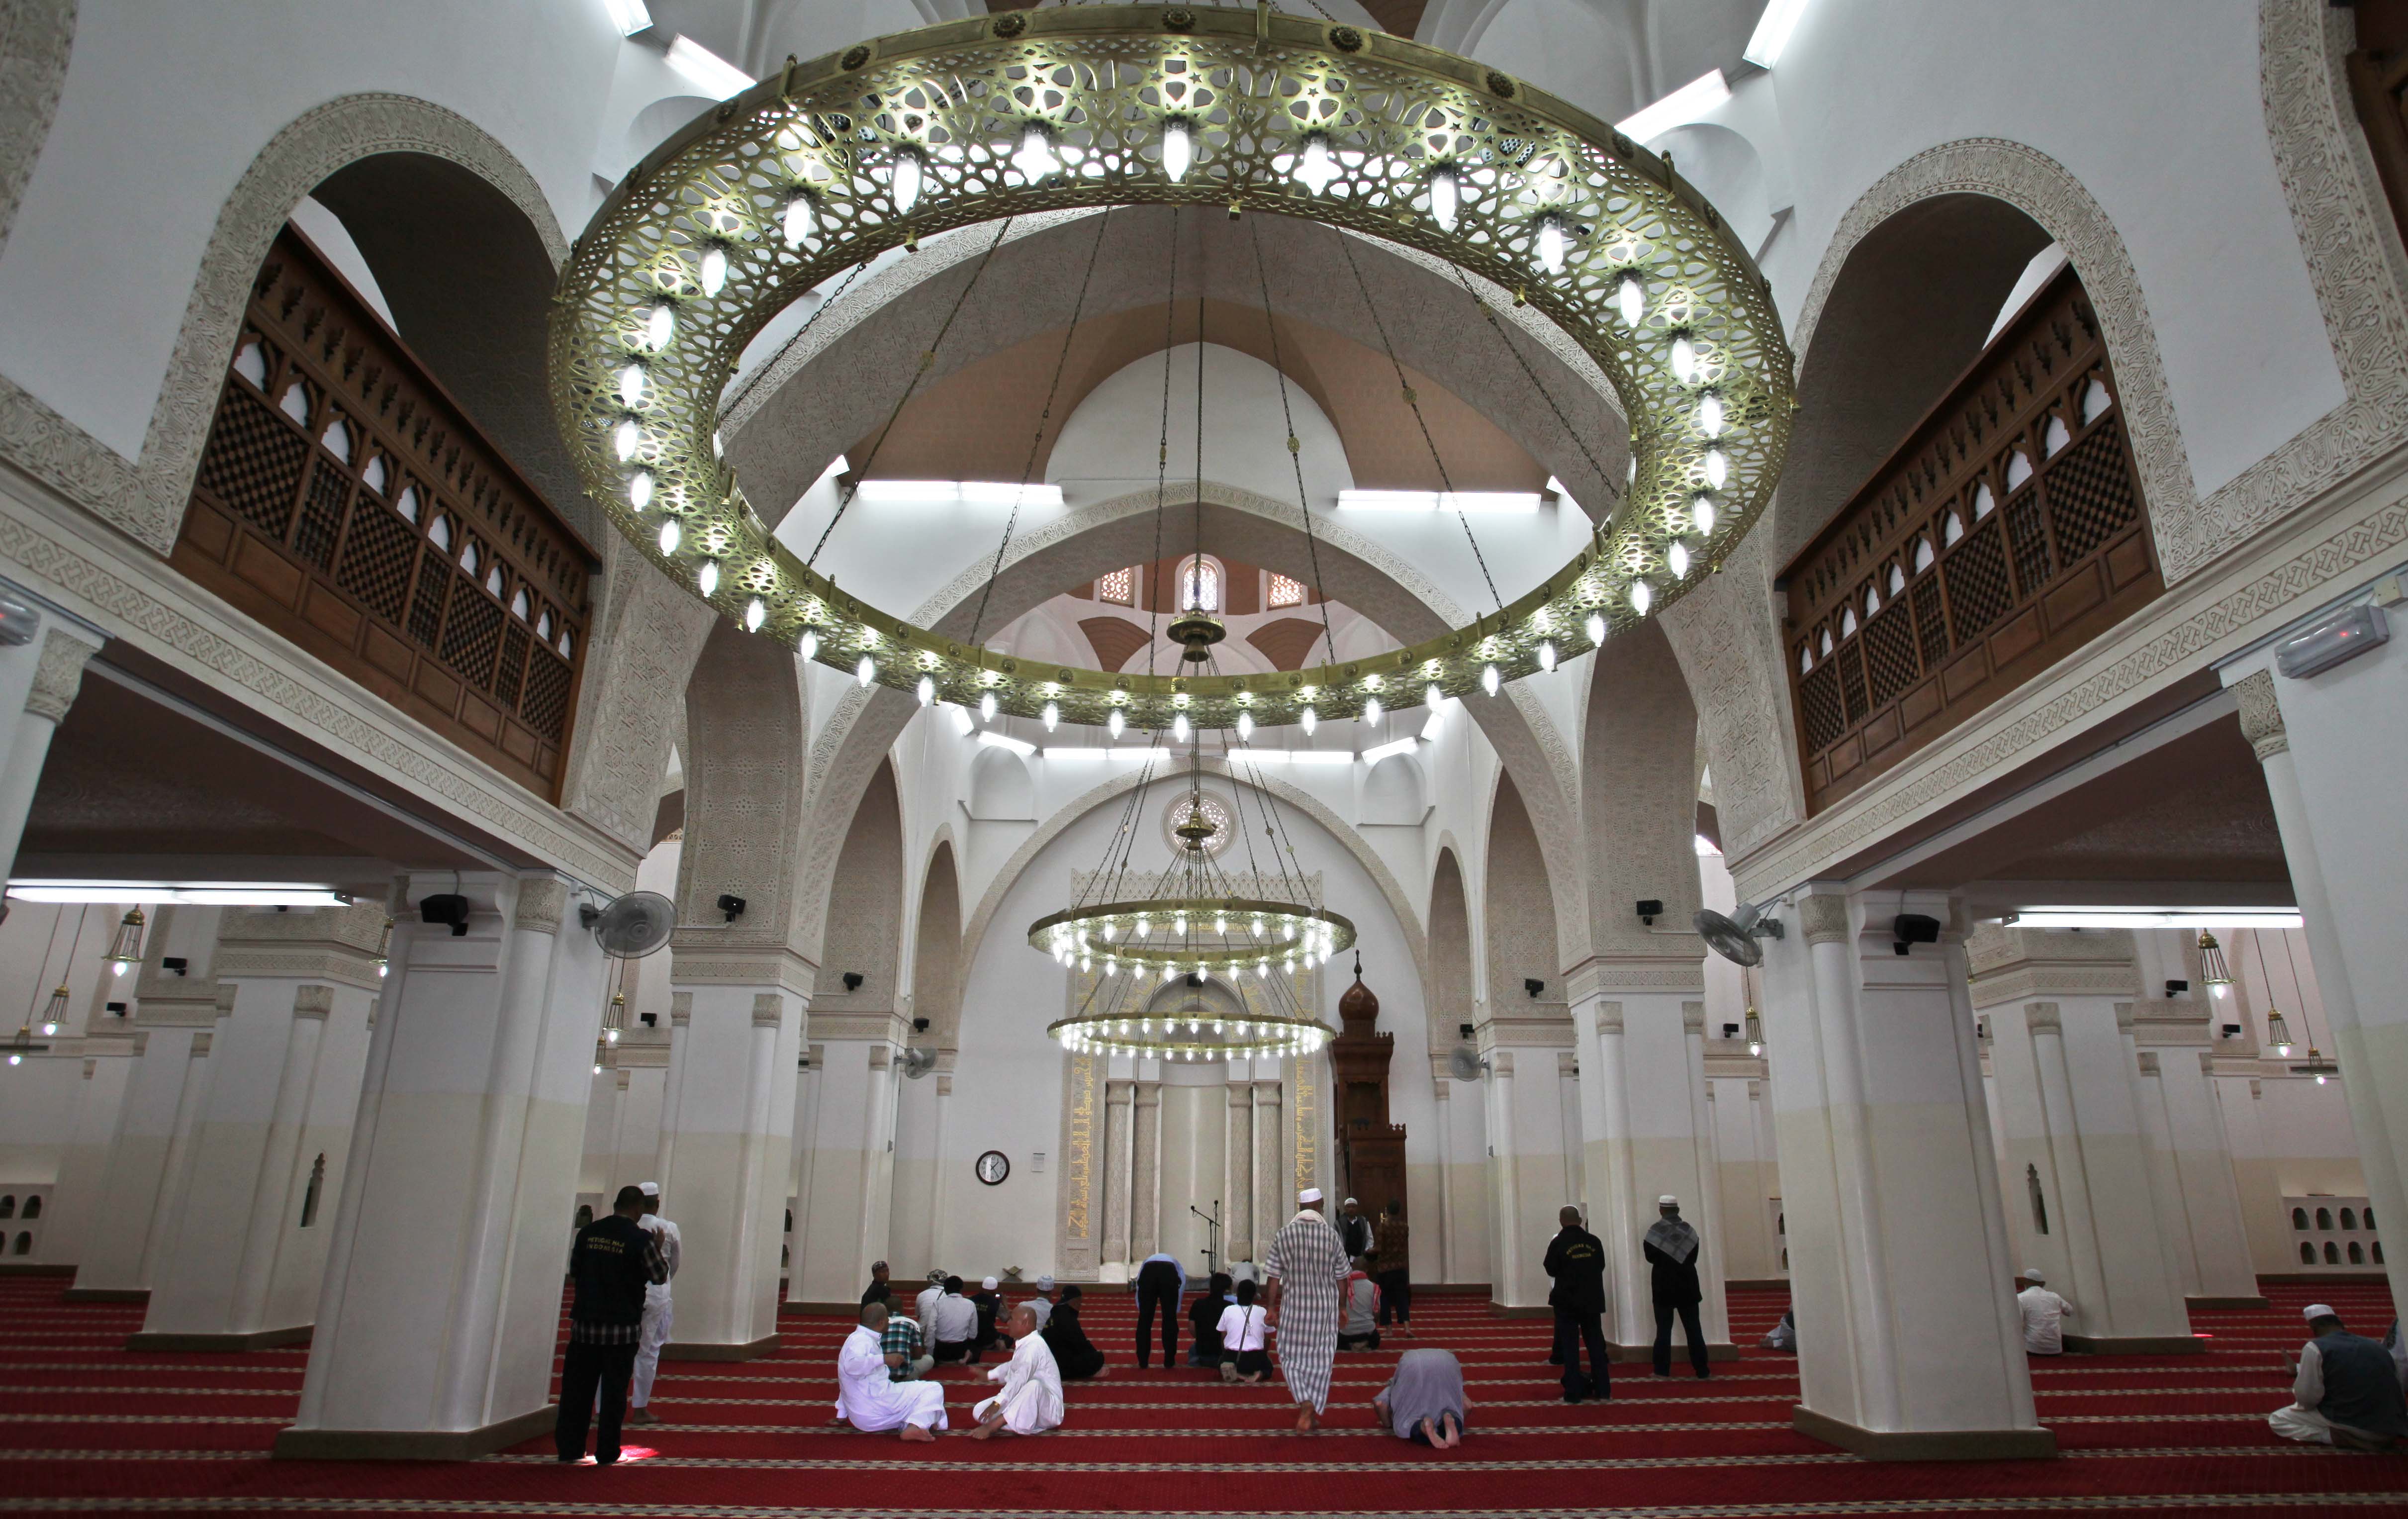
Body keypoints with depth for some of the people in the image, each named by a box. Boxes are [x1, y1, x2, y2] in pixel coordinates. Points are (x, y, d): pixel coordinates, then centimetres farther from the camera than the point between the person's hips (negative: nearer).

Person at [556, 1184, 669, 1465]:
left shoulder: (588, 1232, 1)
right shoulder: (641, 1239, -11)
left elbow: (574, 1271, 13)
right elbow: (660, 1277, -2)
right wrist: (658, 1249, 12)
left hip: (585, 1323, 3)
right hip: (622, 1327, -3)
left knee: (577, 1387, 12)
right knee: (614, 1389, 5)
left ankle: (569, 1447, 17)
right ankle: (606, 1452, 10)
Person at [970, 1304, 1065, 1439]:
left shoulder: (1033, 1346, -21)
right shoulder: (1024, 1343, 10)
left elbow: (1019, 1380, -31)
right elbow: (1013, 1367, 30)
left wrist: (997, 1403, -31)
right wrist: (988, 1376, 28)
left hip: (1048, 1408, -10)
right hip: (1025, 1403, 10)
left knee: (1034, 1385, -43)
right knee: (980, 1411, 1)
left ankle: (991, 1427, -36)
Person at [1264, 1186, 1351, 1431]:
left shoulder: (1283, 1234, -7)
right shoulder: (1332, 1236, -6)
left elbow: (1275, 1277, -6)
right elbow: (1341, 1278, 1)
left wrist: (1271, 1307, 4)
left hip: (1293, 1307, -1)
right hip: (1325, 1308, 1)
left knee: (1292, 1357, 11)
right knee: (1321, 1359, 13)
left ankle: (1305, 1403, -11)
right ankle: (1314, 1413, 15)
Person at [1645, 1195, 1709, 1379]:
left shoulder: (1655, 1230, -8)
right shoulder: (1689, 1230, 1)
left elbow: (1650, 1257, -2)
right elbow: (1693, 1257, 4)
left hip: (1664, 1286, -2)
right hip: (1687, 1285, 2)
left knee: (1664, 1329, 4)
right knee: (1693, 1329, 6)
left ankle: (1663, 1369, 5)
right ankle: (1702, 1369, 7)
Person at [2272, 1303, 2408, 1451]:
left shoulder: (2315, 1348, -9)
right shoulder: (2377, 1347, 9)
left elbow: (2307, 1399, -10)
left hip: (2353, 1426, -9)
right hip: (2393, 1429, 9)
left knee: (2277, 1420, 7)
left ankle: (2344, 1439, -8)